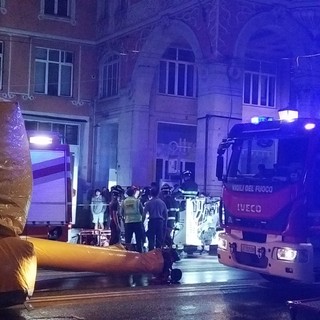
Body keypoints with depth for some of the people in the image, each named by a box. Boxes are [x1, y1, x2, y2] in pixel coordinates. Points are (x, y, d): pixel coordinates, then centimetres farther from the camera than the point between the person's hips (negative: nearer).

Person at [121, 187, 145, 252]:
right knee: (138, 239, 5)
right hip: (137, 221, -2)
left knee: (128, 239, 6)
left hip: (128, 222, 2)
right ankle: (139, 252, 4)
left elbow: (121, 213, 7)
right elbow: (142, 211, 3)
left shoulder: (124, 201, 2)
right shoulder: (137, 200, -2)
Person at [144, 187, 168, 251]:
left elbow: (144, 213, -7)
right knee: (159, 238, 8)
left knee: (151, 238, 1)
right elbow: (166, 214, 9)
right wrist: (165, 223, 16)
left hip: (152, 221, -3)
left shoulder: (149, 203, -3)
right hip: (160, 221, 3)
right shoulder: (162, 202, 6)